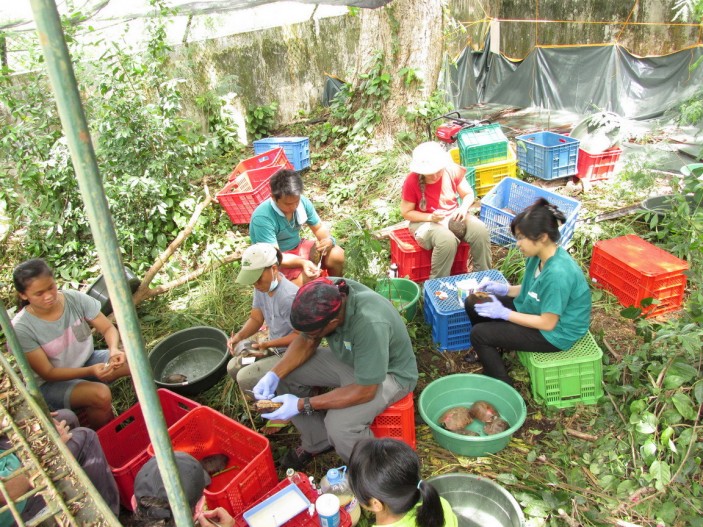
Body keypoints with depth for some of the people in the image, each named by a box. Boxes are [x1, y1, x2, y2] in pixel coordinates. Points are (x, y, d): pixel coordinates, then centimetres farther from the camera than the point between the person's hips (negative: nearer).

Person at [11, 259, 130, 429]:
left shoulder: (75, 298, -17)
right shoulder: (21, 328, -23)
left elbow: (108, 328, -9)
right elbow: (48, 373, -19)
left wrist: (114, 349, -32)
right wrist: (90, 371, -34)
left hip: (88, 360, 4)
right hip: (53, 383, -4)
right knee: (101, 394, -32)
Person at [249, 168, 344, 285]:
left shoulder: (302, 202, -13)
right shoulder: (262, 217, -31)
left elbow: (319, 227, 1)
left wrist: (329, 239, -23)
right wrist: (302, 262, -46)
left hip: (298, 248, 6)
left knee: (337, 255, -11)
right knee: (307, 279, -31)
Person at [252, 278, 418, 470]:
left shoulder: (370, 325, -41)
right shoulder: (324, 292, -22)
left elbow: (365, 391, -31)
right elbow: (306, 342, -5)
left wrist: (303, 405, -29)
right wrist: (274, 374, -19)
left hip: (388, 373, -7)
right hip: (347, 358, 7)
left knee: (339, 425, -29)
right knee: (286, 375, -4)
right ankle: (317, 442, 16)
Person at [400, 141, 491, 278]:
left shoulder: (452, 171, -9)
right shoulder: (412, 181, -18)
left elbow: (469, 194, 4)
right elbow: (406, 212, -10)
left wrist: (463, 208, -19)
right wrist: (431, 217, -23)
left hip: (453, 216, 4)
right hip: (426, 221, -4)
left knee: (480, 230, -23)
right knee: (447, 240, -36)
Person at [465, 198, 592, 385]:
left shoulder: (558, 273, -34)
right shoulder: (539, 255, -8)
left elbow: (547, 323, -26)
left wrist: (504, 313, -21)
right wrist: (504, 289, -5)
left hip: (555, 333, -9)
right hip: (536, 310, 9)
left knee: (479, 334, -14)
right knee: (473, 304, 6)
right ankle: (489, 354, 31)